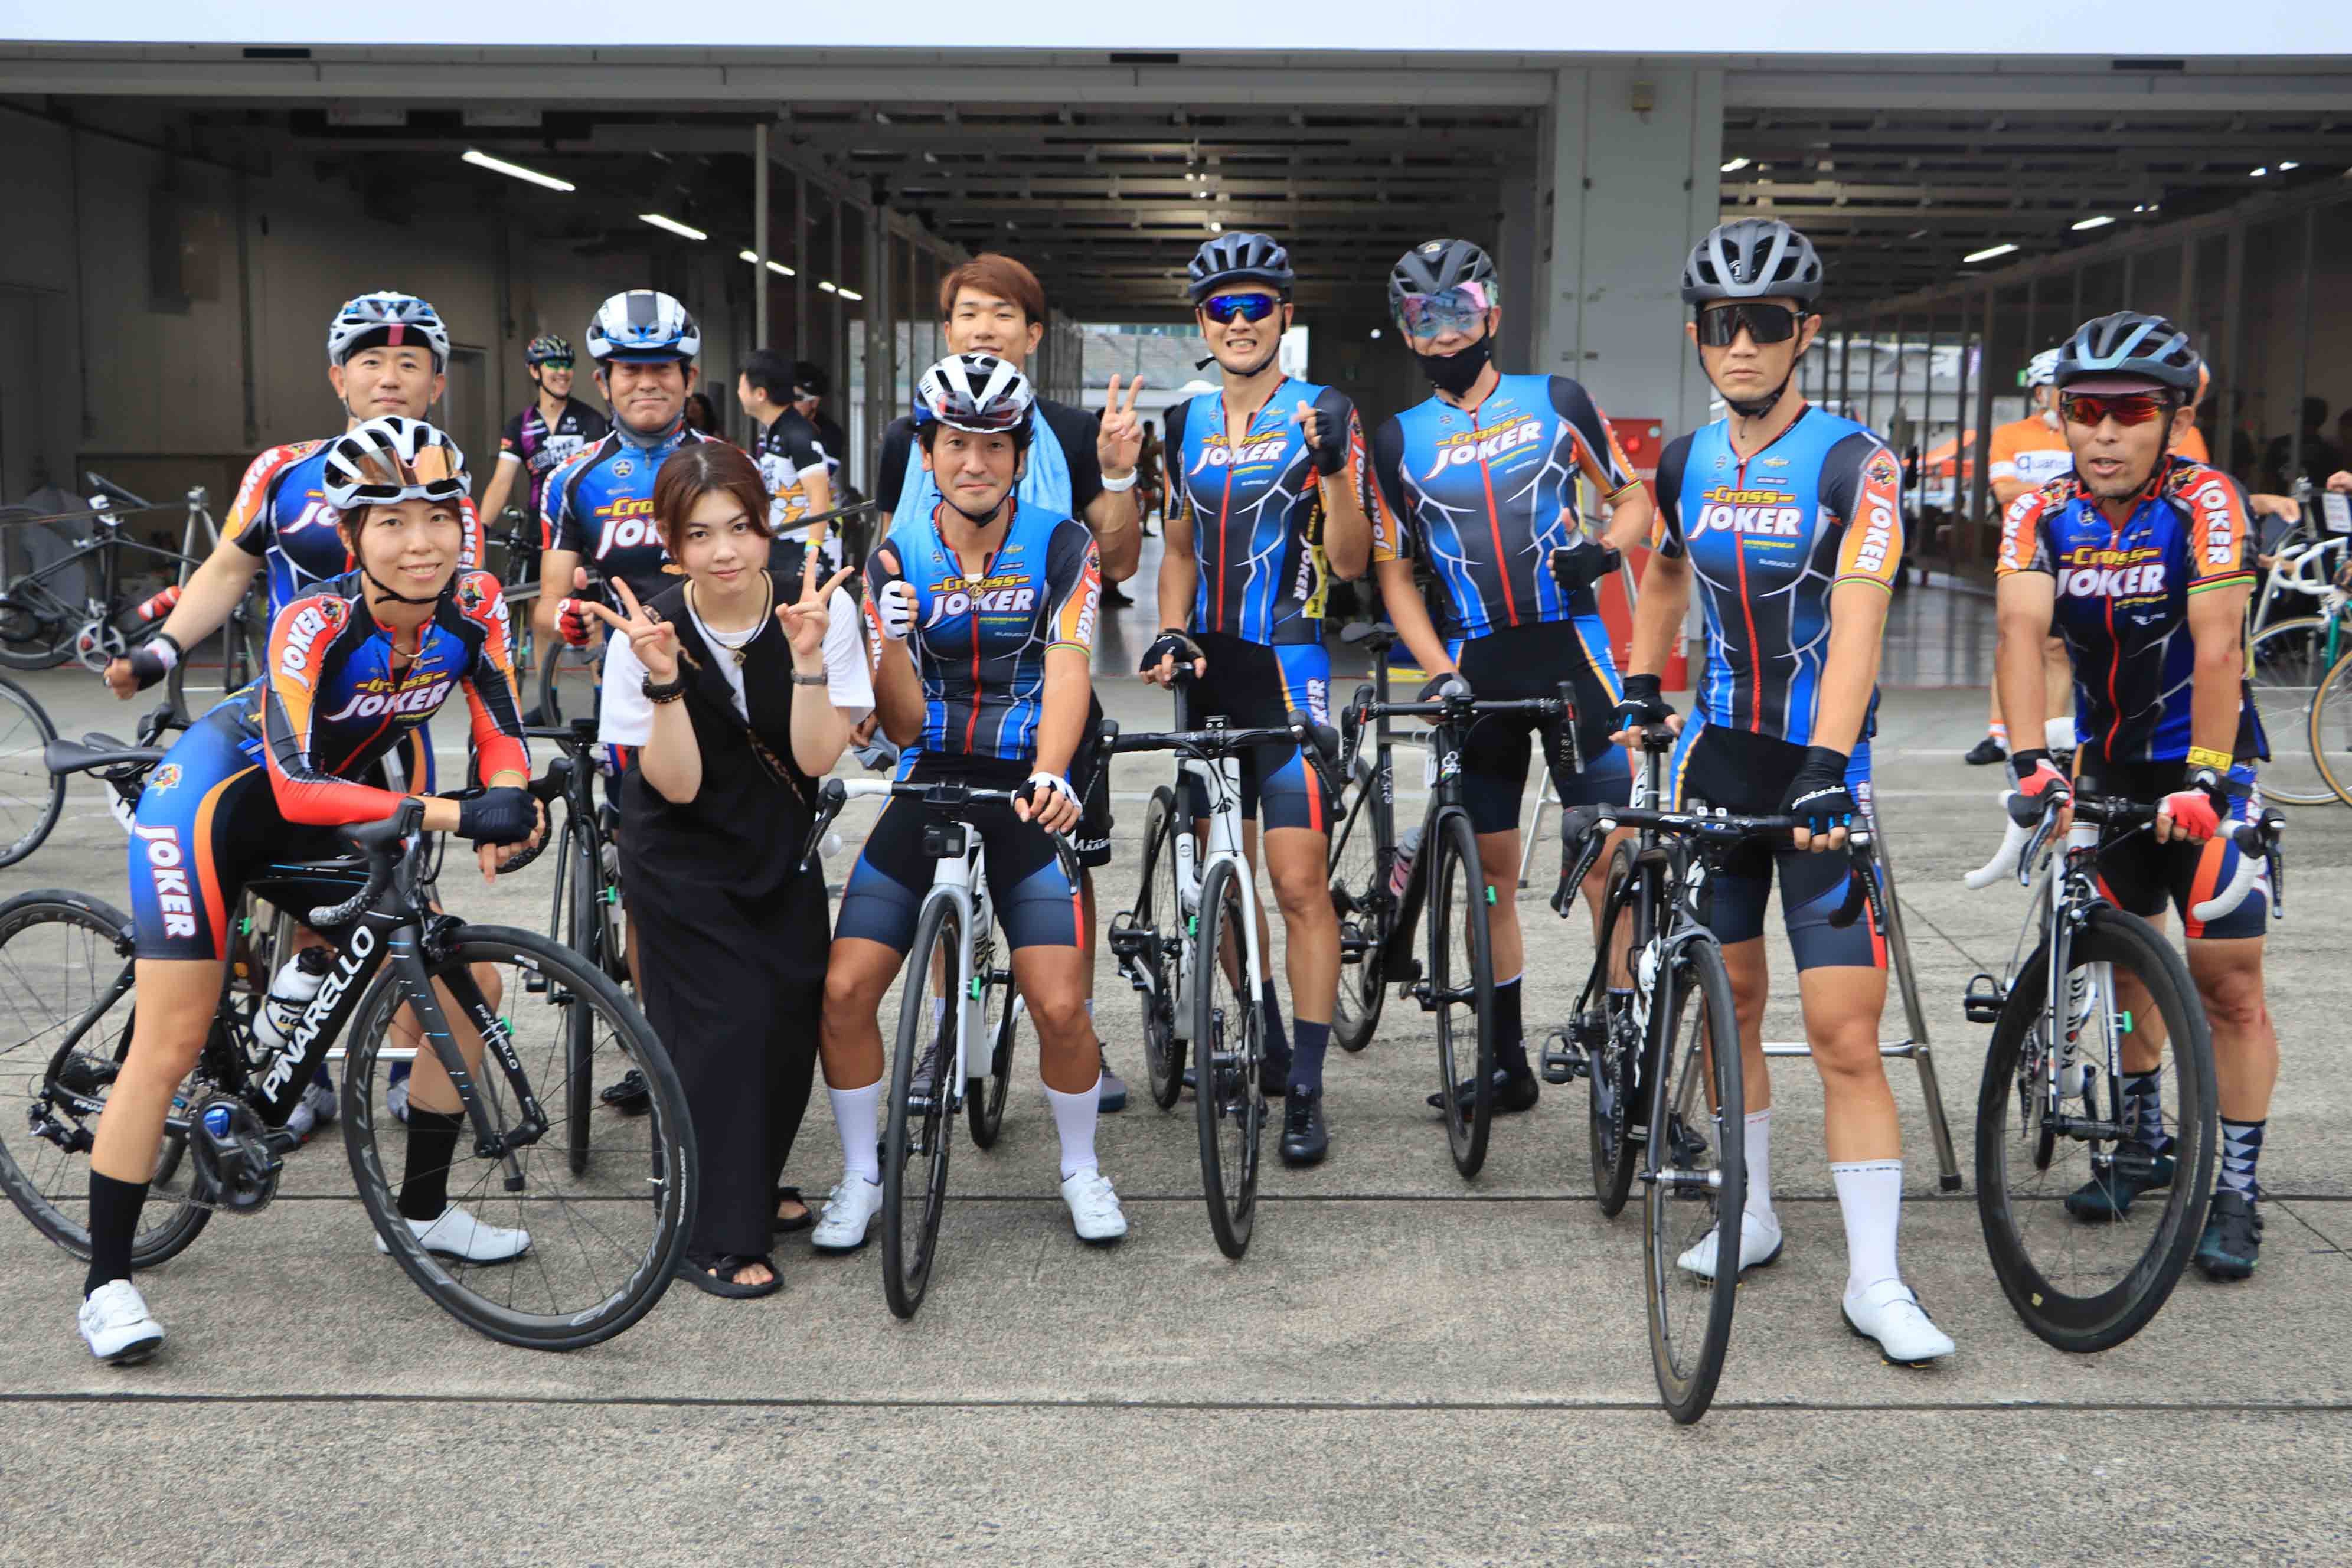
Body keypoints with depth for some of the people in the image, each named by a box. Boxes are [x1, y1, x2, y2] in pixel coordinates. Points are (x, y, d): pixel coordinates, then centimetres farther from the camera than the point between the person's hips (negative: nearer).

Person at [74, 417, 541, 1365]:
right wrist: (448, 815, -45)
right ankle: (107, 1283, 8)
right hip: (213, 798, -6)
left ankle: (421, 1213, 19)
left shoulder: (473, 605, -16)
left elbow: (499, 729, -12)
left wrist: (509, 801, -34)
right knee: (174, 1041, -7)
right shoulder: (316, 624, -31)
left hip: (321, 815, 6)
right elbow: (295, 784, -37)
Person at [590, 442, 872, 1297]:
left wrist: (807, 656, -33)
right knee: (724, 1023, -11)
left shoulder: (821, 605, -16)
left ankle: (756, 1187, 28)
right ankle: (717, 1236, 3)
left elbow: (816, 759, -20)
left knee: (795, 1012, 3)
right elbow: (678, 785, -22)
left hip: (782, 846, 3)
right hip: (681, 858, -3)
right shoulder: (651, 631, -19)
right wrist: (665, 680, -35)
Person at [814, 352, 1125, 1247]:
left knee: (1060, 1007, -13)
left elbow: (1067, 673, -17)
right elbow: (905, 720, -5)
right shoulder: (899, 557, 0)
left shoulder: (1062, 545, -4)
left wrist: (1049, 775, -35)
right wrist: (890, 637, -25)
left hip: (1029, 795, -2)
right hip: (931, 782, 2)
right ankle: (860, 1176, 14)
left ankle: (1080, 1169, 15)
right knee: (844, 989, -8)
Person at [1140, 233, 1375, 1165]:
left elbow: (1350, 562, -8)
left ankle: (1306, 1092, -2)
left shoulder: (1321, 417, -3)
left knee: (1300, 884, -9)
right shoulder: (1186, 424, 12)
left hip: (1288, 667, -5)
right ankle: (1265, 1042, 29)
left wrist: (1333, 464, -23)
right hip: (1209, 668, 5)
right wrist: (1170, 634, 4)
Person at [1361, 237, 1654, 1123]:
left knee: (1608, 858, -8)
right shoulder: (1398, 440, 8)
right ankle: (1507, 1063, 17)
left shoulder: (1557, 402, 5)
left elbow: (1633, 500, 12)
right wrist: (1438, 673, -6)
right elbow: (1393, 575, 8)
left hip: (1570, 649, -2)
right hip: (1476, 667, 2)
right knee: (1490, 872, 7)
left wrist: (1601, 549, -11)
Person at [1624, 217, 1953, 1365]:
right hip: (1716, 753, 5)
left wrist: (1824, 771, -35)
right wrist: (1639, 692, 18)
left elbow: (1856, 622, -24)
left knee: (1846, 1033, -7)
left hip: (1821, 768, -5)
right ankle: (1752, 1214, 28)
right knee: (1727, 1001, 11)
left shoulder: (1853, 464, -12)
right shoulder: (1686, 463, 5)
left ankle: (1876, 1281, 1)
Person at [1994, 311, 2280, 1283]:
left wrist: (2204, 777, -36)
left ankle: (2236, 1190, 4)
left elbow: (2217, 648, -27)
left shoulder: (2203, 503, -19)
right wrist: (2030, 760, -36)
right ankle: (2145, 1144, 31)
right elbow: (2021, 633, -22)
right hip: (2107, 763, 4)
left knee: (2228, 983, -6)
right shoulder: (2041, 515, -9)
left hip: (2204, 765, -4)